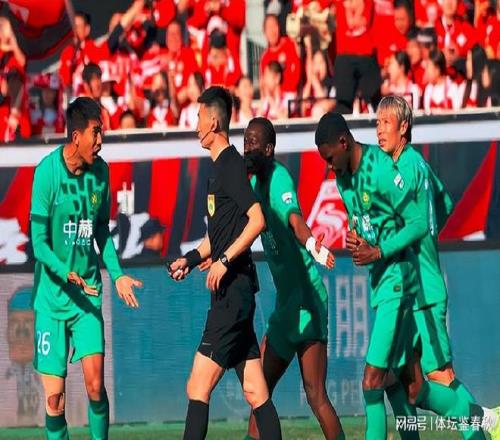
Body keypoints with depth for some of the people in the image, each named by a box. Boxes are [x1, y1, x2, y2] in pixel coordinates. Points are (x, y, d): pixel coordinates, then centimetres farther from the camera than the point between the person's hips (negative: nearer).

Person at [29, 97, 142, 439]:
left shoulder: (100, 171, 2)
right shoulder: (48, 172, -13)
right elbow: (39, 243, -12)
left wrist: (117, 274, 5)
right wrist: (66, 274, -27)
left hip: (88, 292, 3)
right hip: (52, 295, -3)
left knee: (95, 382, -10)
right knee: (55, 395, -3)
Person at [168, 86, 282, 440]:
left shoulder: (232, 166, -12)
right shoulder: (220, 167, 18)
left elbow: (257, 220, -22)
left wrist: (224, 261, -22)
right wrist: (191, 259, 19)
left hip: (234, 289, -10)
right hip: (233, 291, 10)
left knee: (198, 389, -10)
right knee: (255, 392, 7)